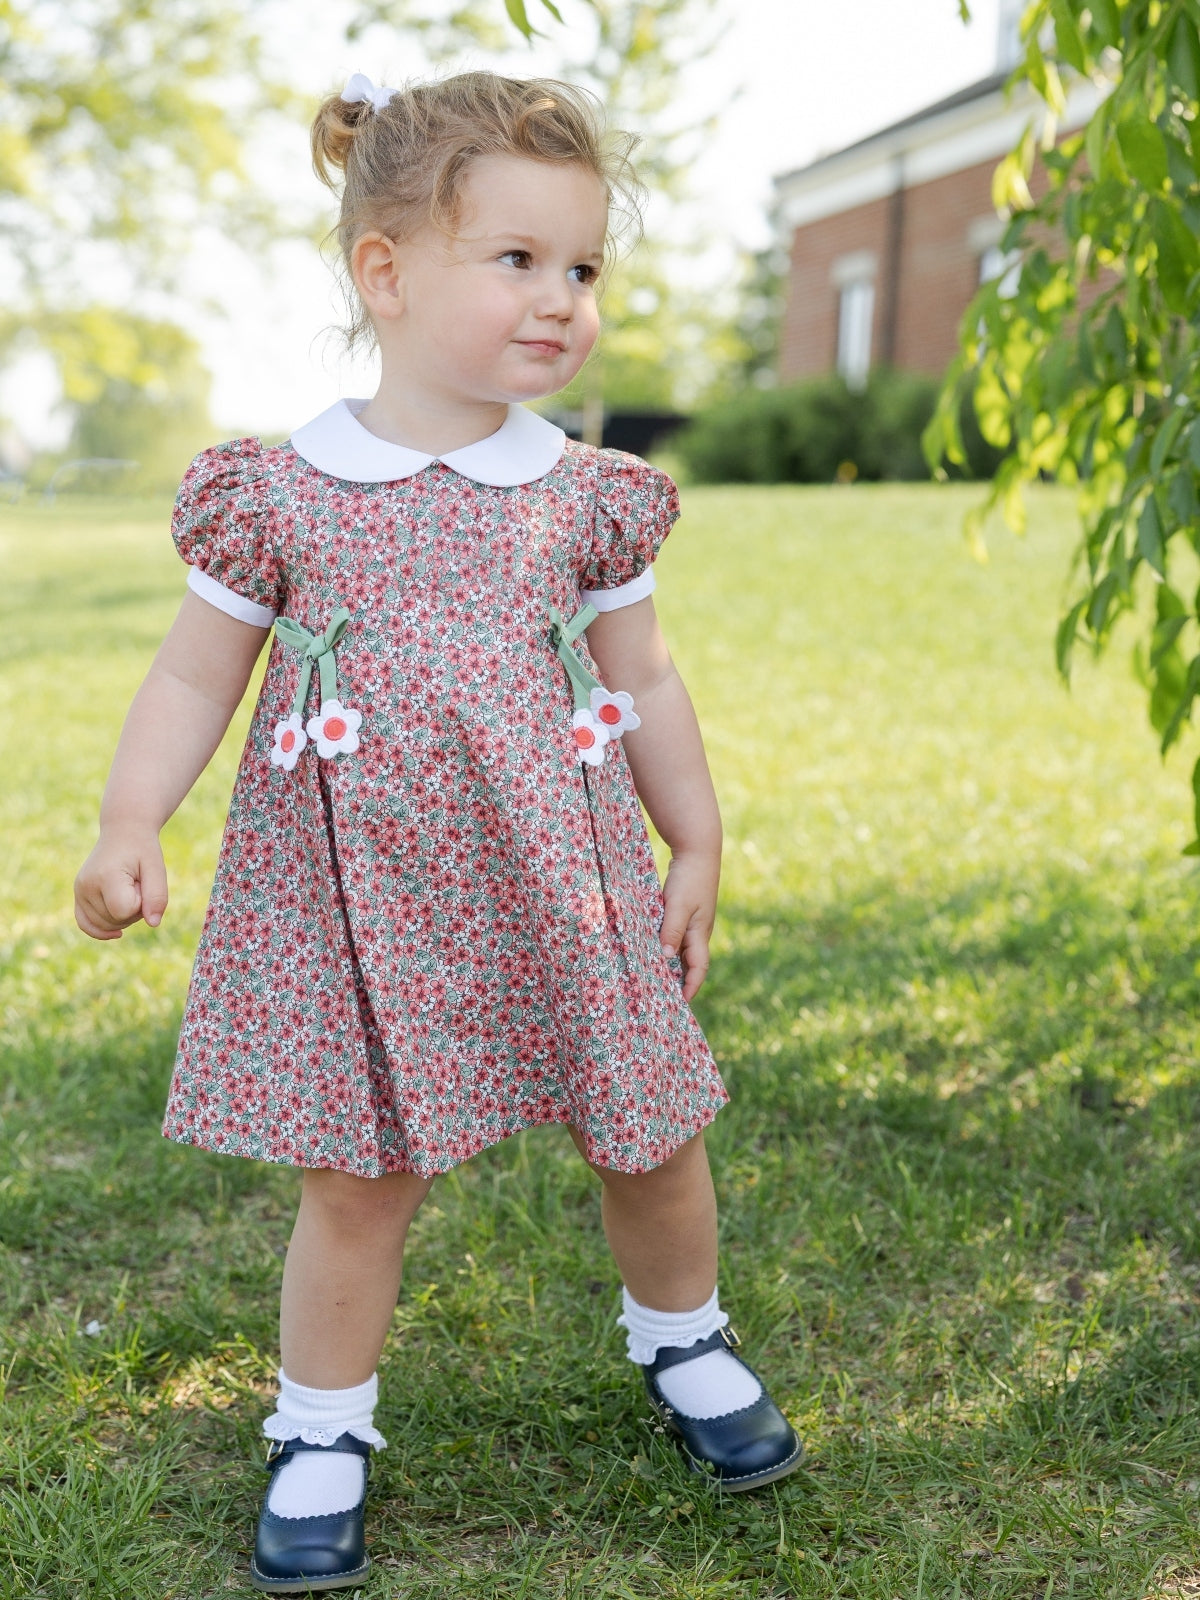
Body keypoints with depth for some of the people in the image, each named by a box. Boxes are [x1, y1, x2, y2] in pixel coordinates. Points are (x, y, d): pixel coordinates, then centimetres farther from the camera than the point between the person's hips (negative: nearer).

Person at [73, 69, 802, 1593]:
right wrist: (130, 825, -12)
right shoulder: (280, 492, -4)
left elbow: (644, 679, 10)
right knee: (358, 1176, 4)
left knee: (651, 1132, 12)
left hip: (561, 881, 2)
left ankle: (682, 1336, 41)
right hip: (354, 894, -2)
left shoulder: (585, 494, 2)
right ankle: (321, 1432, 26)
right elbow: (193, 679, 1)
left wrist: (696, 847, 12)